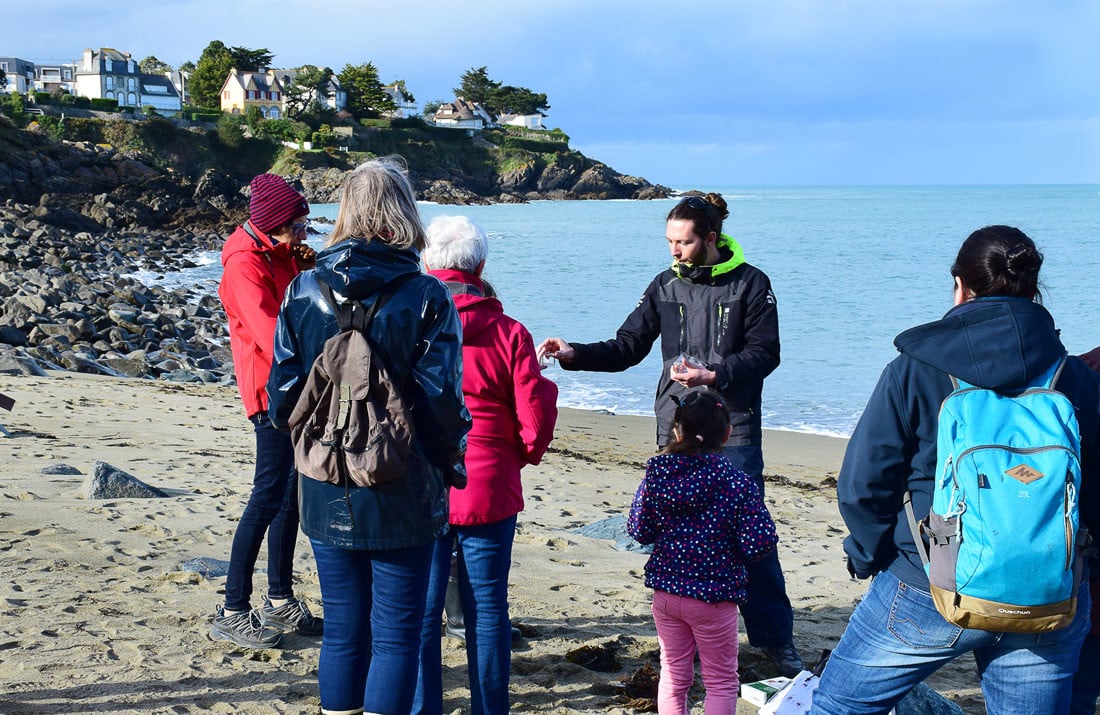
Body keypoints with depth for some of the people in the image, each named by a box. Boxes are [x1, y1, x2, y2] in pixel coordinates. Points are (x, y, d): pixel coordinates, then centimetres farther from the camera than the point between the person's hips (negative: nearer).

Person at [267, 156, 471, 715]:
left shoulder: (303, 290, -2)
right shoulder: (427, 297, -11)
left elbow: (282, 396, -1)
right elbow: (441, 400, -13)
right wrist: (448, 465, 3)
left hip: (326, 496, 3)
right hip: (404, 499, -3)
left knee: (342, 630, 15)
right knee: (396, 634, 7)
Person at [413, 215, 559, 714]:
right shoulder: (508, 333, -6)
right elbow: (535, 419, -4)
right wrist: (525, 452, 17)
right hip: (488, 492, 0)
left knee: (420, 610, 8)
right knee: (486, 608, 10)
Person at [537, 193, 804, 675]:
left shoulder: (750, 283, -2)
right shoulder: (665, 286, 7)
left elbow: (764, 353, -6)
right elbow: (626, 348, 7)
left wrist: (712, 374, -19)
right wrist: (573, 355, -6)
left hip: (734, 431, -3)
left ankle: (776, 638, 11)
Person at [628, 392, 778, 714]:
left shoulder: (657, 473, -6)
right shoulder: (736, 481, -15)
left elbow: (638, 531, -1)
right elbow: (759, 542, -17)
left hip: (665, 591, 4)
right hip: (713, 597, -4)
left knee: (673, 675, 17)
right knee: (721, 681, 11)